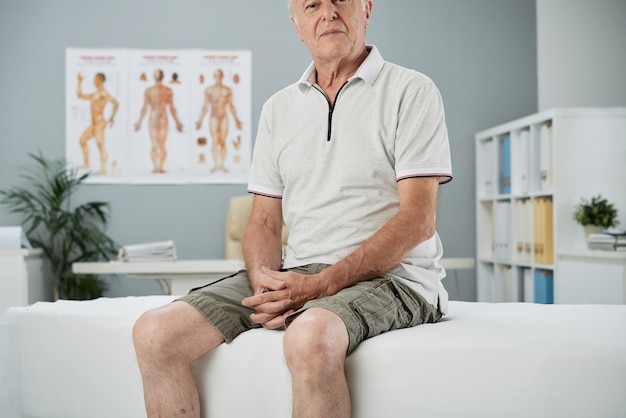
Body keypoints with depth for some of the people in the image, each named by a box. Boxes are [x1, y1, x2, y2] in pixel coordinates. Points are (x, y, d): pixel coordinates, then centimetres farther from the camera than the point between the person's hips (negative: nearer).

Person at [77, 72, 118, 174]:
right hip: (94, 124, 10)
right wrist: (80, 82, 28)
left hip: (100, 123, -10)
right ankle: (86, 163, 23)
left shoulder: (103, 93, -10)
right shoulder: (94, 94, 20)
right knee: (82, 140, 17)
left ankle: (103, 169, -19)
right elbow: (80, 95, 30)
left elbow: (116, 103, -22)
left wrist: (112, 116, -21)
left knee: (100, 145, -15)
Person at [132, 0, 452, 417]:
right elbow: (264, 222, 15)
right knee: (156, 333, -13)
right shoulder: (278, 109, 17)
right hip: (295, 274, 5)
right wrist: (265, 283, -9)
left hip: (387, 276, -5)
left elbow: (418, 220, -9)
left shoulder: (412, 92, 0)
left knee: (311, 335, -39)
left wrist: (321, 285, -18)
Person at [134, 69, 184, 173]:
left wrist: (139, 122, 2)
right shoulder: (168, 90, -2)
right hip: (163, 120, 0)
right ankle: (160, 167, -5)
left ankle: (155, 167, -8)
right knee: (162, 146, 4)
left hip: (152, 120, 0)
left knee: (154, 145, 4)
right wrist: (177, 122, 6)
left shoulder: (148, 90, -3)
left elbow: (145, 108, -5)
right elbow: (172, 108, -3)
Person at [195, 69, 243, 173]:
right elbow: (205, 106, -1)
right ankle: (215, 165, -2)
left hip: (224, 118, 2)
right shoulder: (209, 90, -1)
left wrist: (236, 120, 6)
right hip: (213, 118, -2)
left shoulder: (228, 90, 5)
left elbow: (231, 106, 9)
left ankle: (223, 165, 3)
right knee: (215, 142, -6)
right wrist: (200, 120, -7)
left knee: (223, 142, 0)